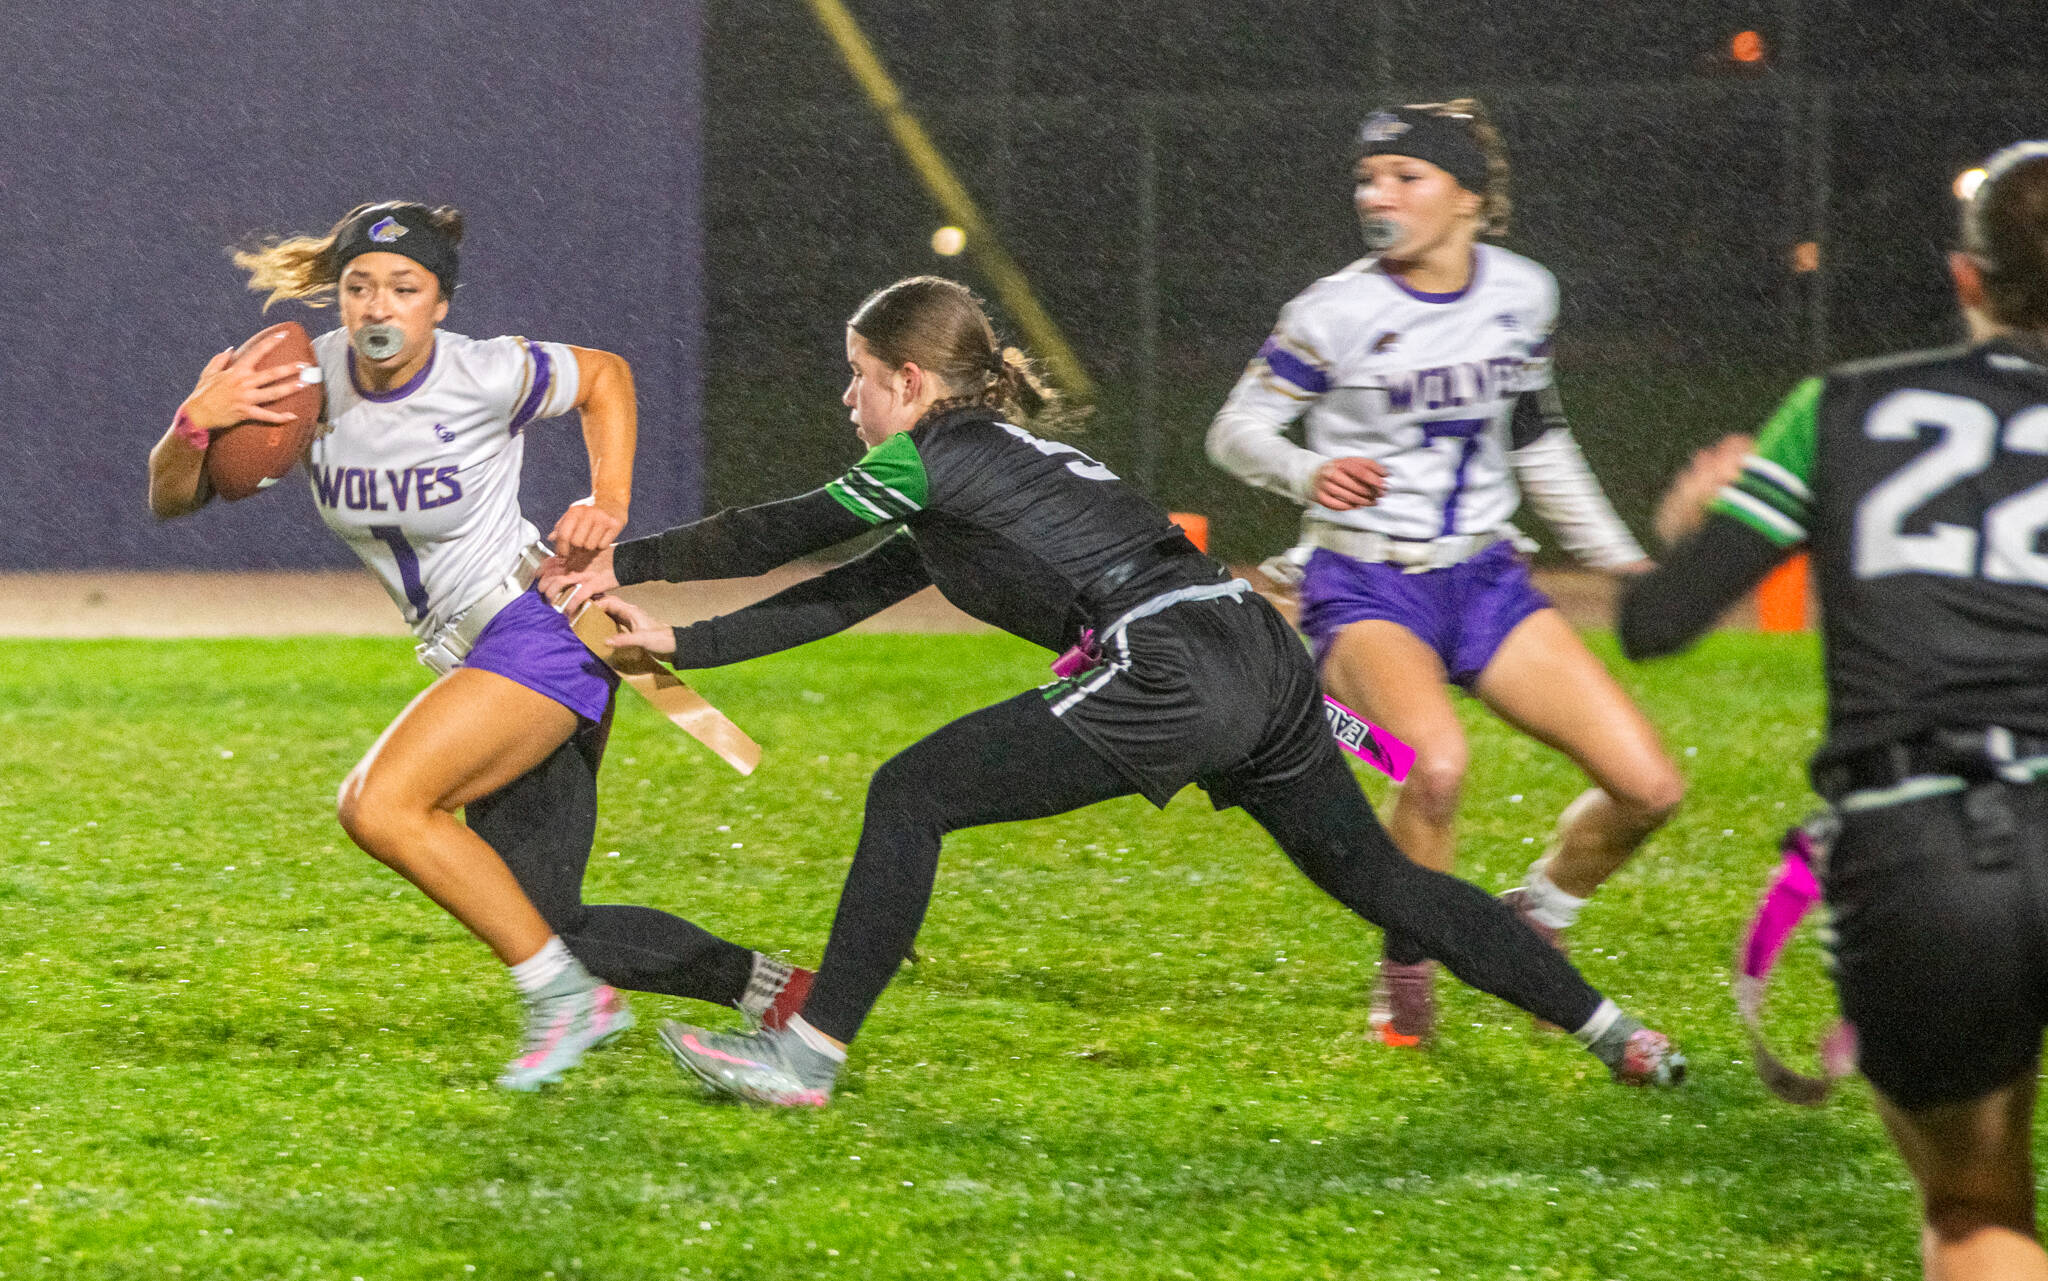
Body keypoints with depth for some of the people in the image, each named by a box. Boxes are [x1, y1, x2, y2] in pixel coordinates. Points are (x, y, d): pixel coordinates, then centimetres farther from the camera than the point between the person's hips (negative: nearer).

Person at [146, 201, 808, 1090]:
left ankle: (564, 990, -12)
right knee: (546, 920, 3)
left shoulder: (483, 377, -16)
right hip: (468, 654, 7)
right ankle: (776, 992, 18)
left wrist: (610, 503, -8)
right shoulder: (308, 380, -5)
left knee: (380, 804, -24)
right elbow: (171, 500, -4)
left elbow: (605, 375, 4)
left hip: (544, 628, -7)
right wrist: (196, 423, -24)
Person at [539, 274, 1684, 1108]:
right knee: (1374, 874, 19)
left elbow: (786, 533, 6)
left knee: (912, 795, -3)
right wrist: (682, 644, 27)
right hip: (1262, 663, 10)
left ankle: (809, 1054, -2)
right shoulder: (991, 465, 28)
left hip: (1171, 672, -10)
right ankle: (1612, 1032, 20)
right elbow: (841, 596, 29)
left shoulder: (939, 455, 2)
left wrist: (628, 562, 17)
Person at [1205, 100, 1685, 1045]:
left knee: (1649, 788, -6)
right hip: (1363, 585, -5)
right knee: (1436, 763, -35)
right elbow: (1235, 430, -5)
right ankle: (1406, 973, -9)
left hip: (1483, 578, 5)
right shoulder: (1336, 311, -11)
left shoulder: (1522, 294, 2)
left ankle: (1534, 918, 23)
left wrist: (1619, 558, 20)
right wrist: (1306, 473, -26)